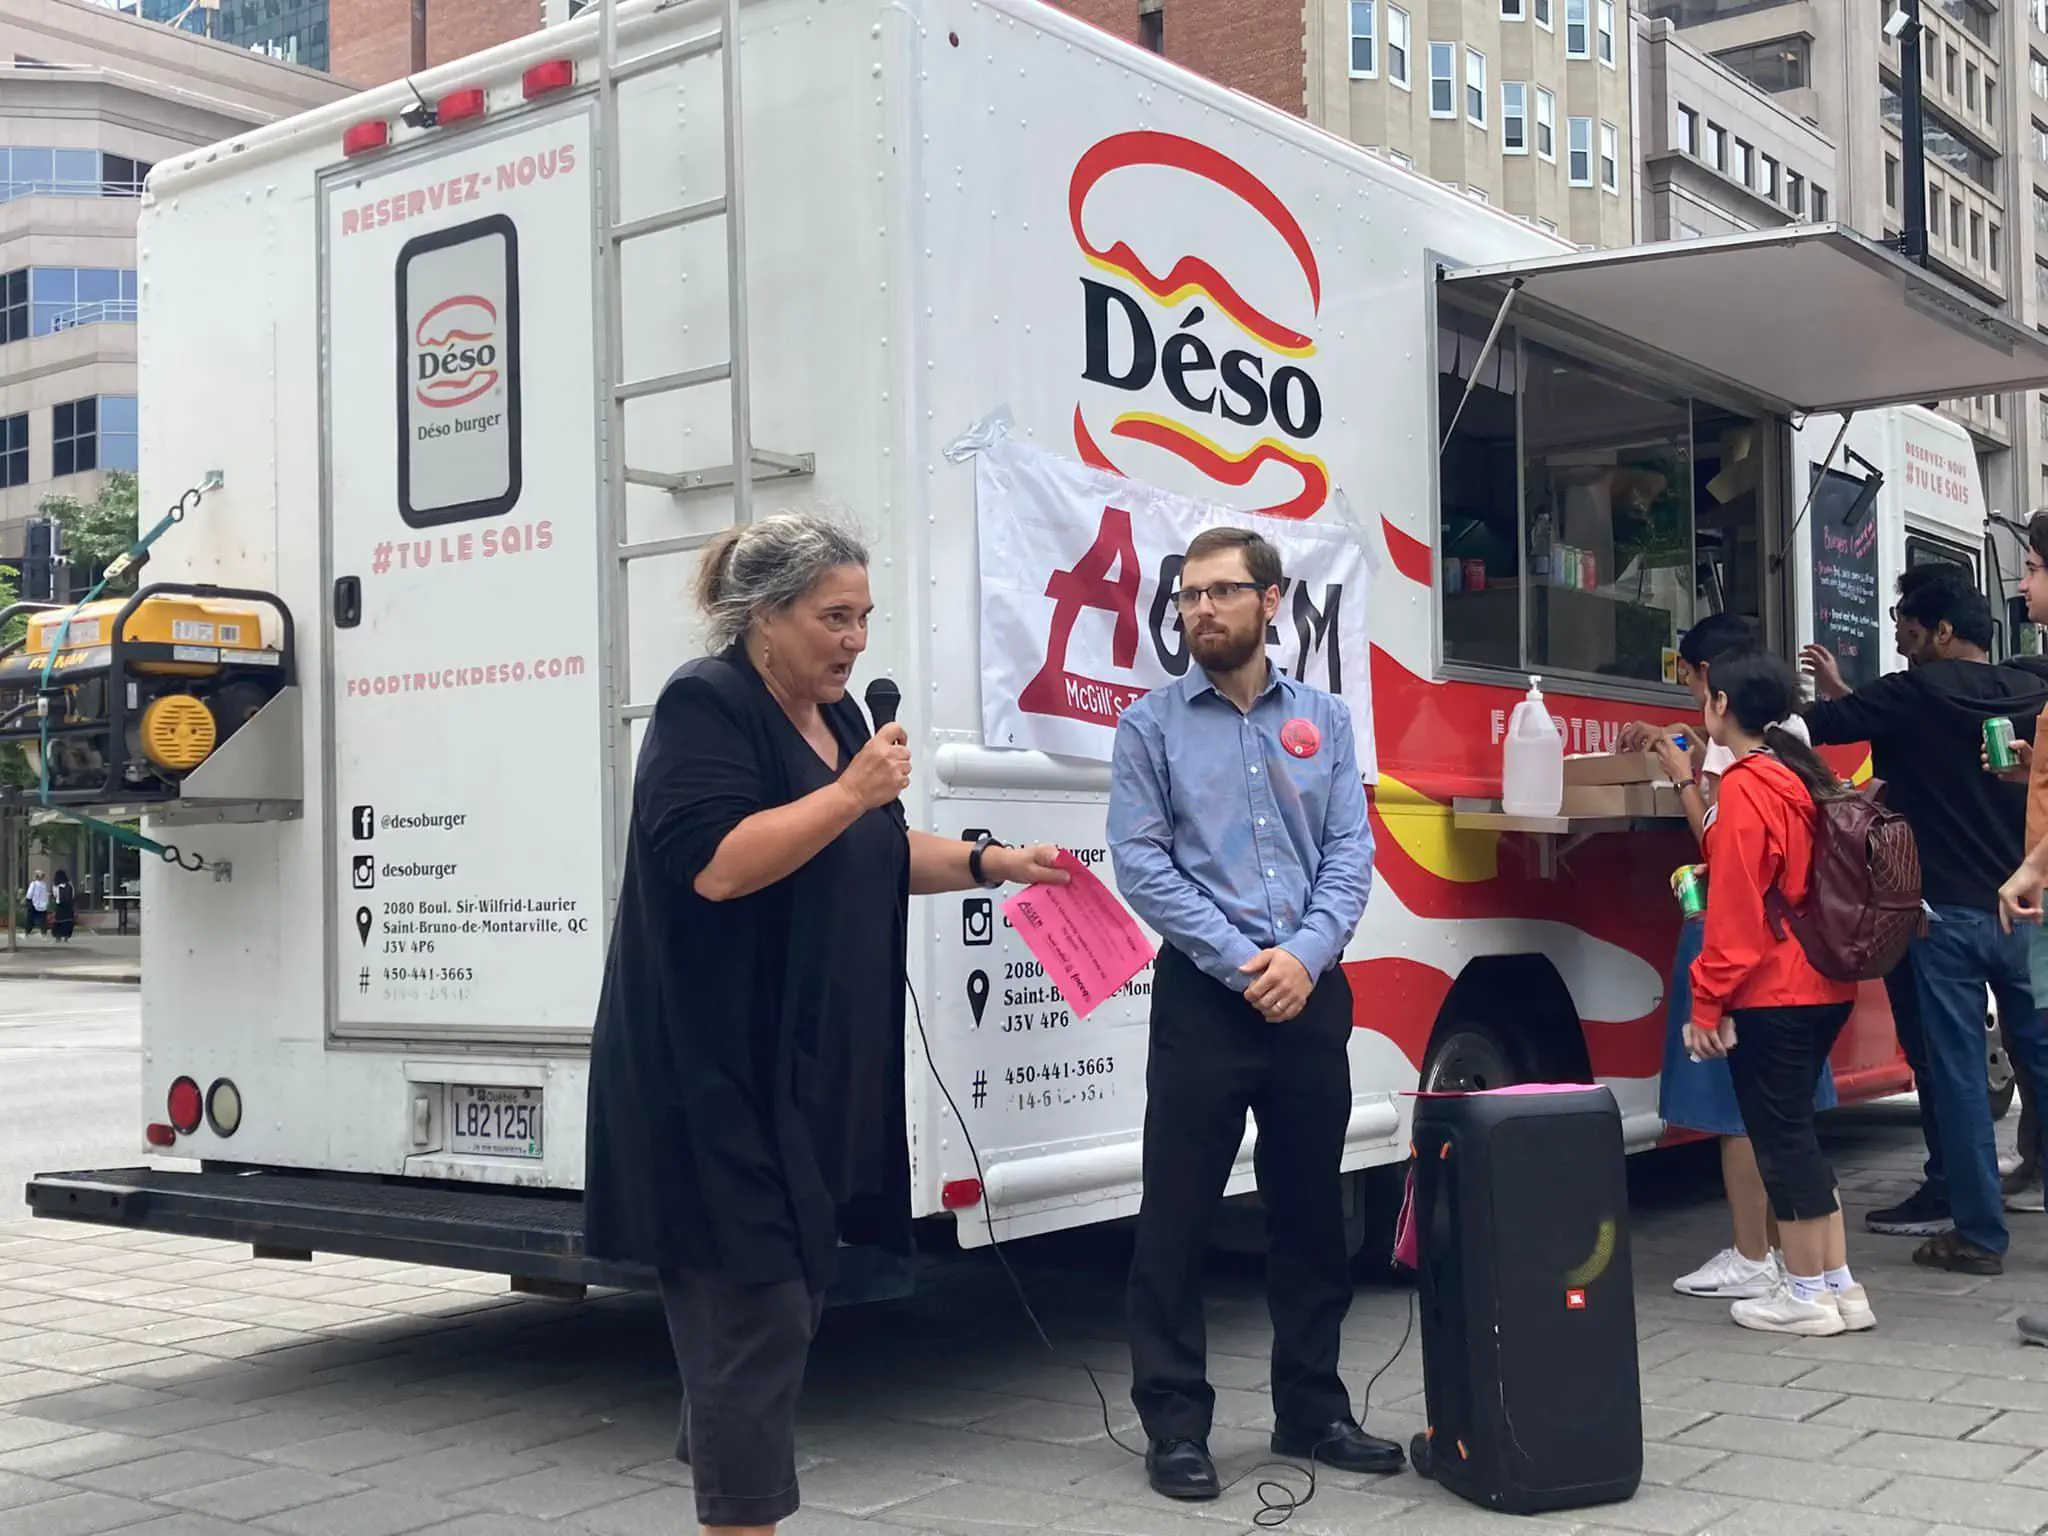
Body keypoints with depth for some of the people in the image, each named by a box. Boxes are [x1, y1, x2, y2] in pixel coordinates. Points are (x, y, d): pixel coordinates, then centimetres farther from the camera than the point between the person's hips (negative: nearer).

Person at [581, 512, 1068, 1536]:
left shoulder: (830, 714, 15)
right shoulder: (704, 707, -12)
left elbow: (875, 856, 24)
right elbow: (716, 865, -24)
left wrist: (992, 864, 12)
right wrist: (852, 790, -21)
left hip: (811, 1077, 9)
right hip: (720, 1082, -9)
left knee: (786, 1305, 14)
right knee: (754, 1317, -8)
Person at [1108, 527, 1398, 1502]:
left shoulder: (1325, 721, 9)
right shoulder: (1150, 725, 1)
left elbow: (1350, 852, 3)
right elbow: (1139, 862, -7)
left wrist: (1305, 956, -13)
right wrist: (1239, 961, -14)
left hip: (1311, 993, 3)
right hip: (1203, 994, -3)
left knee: (1311, 1210, 11)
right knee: (1177, 1214, 0)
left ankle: (1312, 1409, 24)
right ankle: (1175, 1422, 10)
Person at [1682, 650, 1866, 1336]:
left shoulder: (1746, 787, -14)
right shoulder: (1808, 777, 12)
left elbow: (1735, 909, -17)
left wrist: (1708, 1003, -14)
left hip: (1769, 992, -9)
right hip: (1823, 987, 9)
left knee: (1780, 1137, 0)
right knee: (1796, 1132, 15)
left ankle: (1807, 1293, 7)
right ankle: (1840, 1286, 18)